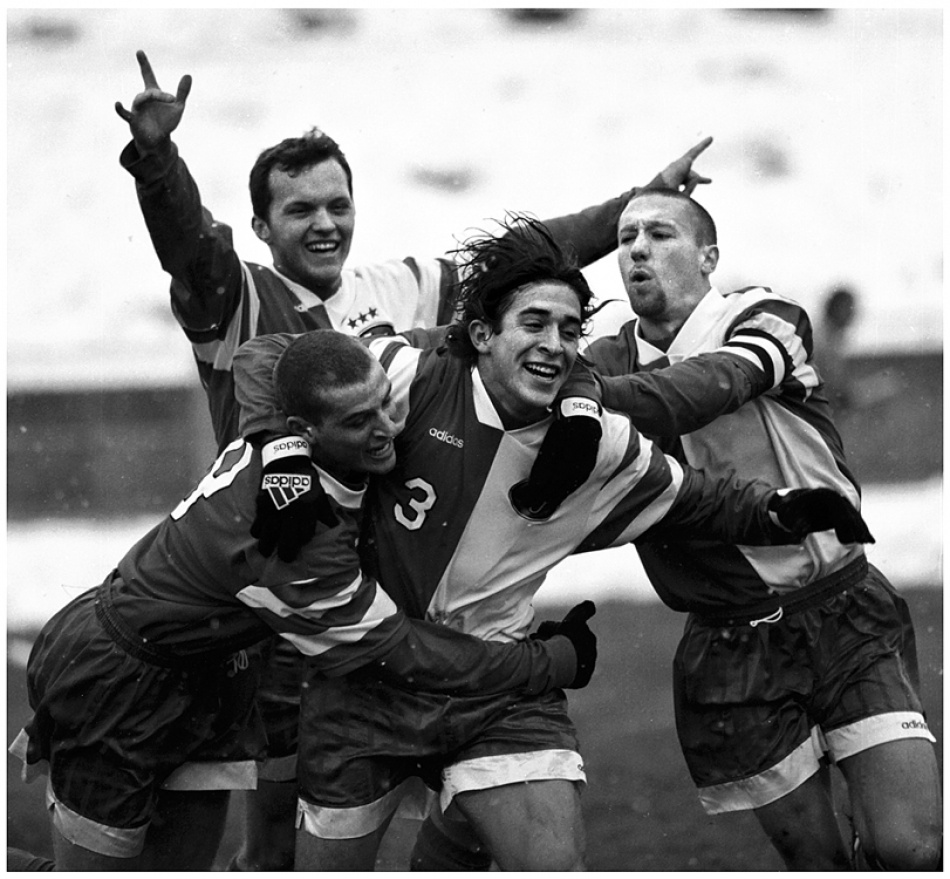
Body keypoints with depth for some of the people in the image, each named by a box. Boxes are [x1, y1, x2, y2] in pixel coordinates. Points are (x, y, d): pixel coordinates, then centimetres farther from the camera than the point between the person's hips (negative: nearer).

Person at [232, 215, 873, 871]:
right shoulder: (415, 379, -14)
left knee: (559, 864, -15)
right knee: (326, 866, 7)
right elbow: (266, 359, -10)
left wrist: (780, 513, -5)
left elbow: (693, 502, 12)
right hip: (369, 684, -2)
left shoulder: (597, 444, -3)